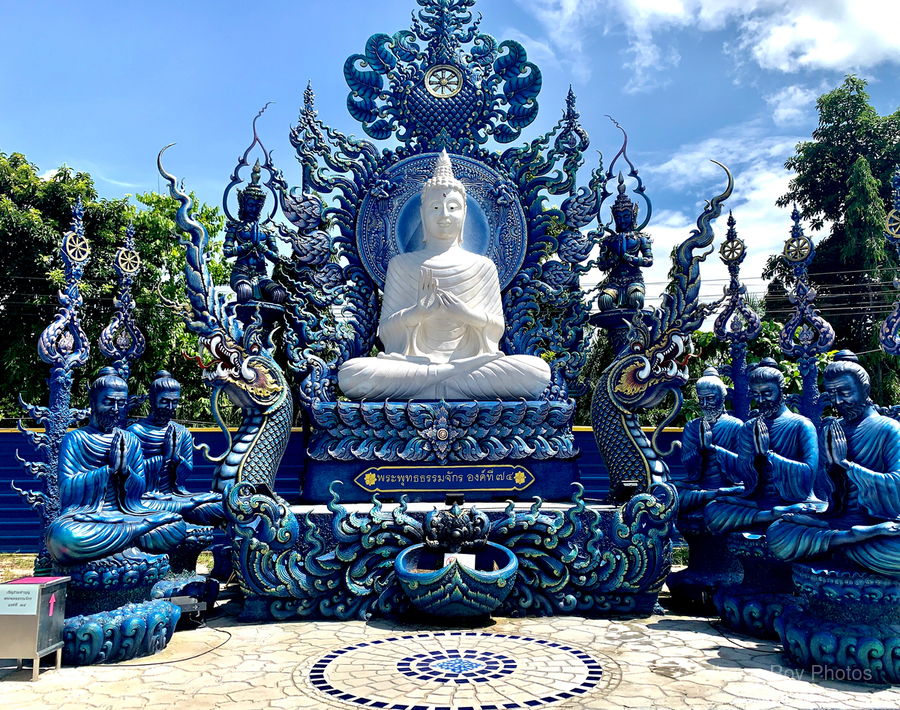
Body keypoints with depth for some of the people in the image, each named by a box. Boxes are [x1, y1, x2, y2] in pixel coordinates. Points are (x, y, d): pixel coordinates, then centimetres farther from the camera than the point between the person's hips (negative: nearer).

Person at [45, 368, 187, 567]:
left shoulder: (131, 441, 13)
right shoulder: (75, 439, 1)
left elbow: (139, 490, 10)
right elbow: (66, 489, -10)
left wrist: (125, 469, -10)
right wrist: (109, 468, -16)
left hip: (125, 516, 3)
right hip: (83, 518, -3)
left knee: (177, 526, -19)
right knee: (65, 536, -40)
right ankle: (141, 528, -25)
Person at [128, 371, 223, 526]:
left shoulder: (183, 433, 11)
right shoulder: (135, 431, -2)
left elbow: (187, 472, 8)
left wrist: (176, 456, -12)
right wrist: (163, 456, -17)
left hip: (176, 495, 4)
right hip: (146, 498, -3)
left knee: (222, 503, -21)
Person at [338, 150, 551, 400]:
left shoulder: (482, 267, 12)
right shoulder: (401, 265, 11)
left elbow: (497, 329, 11)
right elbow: (384, 330, 6)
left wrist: (468, 314, -11)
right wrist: (415, 313, -15)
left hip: (469, 360, 1)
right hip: (413, 360, -1)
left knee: (537, 370, -29)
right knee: (350, 372, -32)